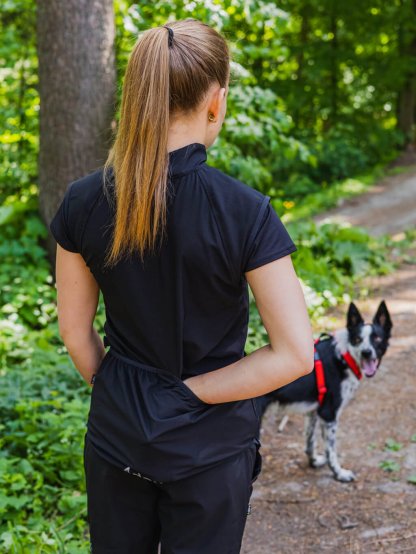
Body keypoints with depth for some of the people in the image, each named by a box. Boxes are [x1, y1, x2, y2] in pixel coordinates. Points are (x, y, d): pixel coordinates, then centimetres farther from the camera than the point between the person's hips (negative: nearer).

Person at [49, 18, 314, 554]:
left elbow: (75, 329, 1)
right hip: (210, 445, -3)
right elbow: (294, 353, -18)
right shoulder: (245, 212, -20)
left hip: (116, 433, 3)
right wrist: (191, 390, -11)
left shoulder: (83, 201, -10)